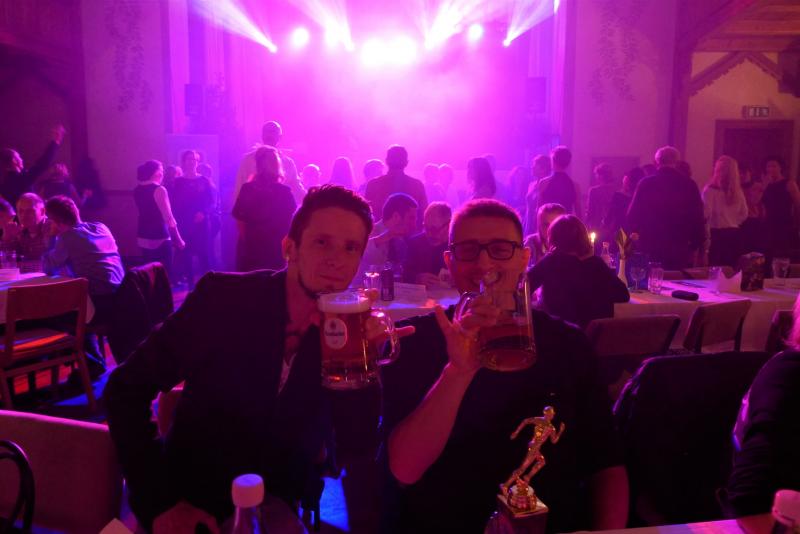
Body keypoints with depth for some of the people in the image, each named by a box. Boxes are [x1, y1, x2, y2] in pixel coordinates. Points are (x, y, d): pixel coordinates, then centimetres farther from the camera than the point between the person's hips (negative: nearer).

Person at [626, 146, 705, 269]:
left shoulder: (646, 183, -2)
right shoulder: (689, 185, 1)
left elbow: (633, 216, -1)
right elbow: (698, 218, 2)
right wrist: (695, 247, 11)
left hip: (650, 250, 0)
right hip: (679, 251, 0)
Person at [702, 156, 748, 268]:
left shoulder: (710, 190, -11)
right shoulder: (738, 191, 7)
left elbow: (706, 213, -15)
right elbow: (744, 214, 13)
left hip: (716, 234, -5)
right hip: (734, 234, 5)